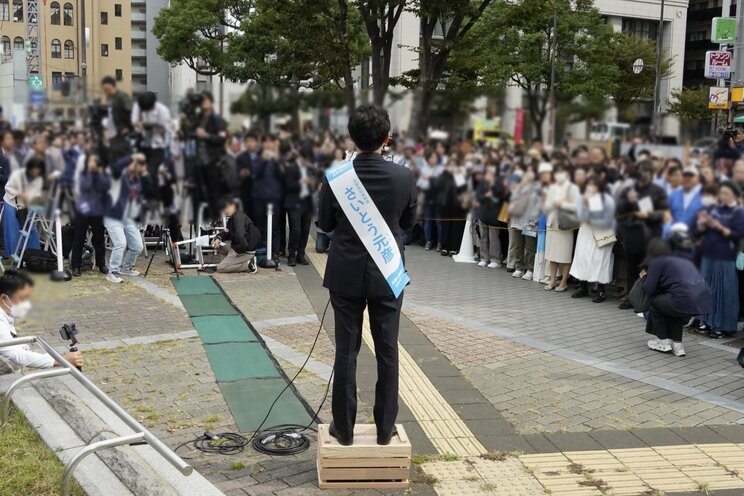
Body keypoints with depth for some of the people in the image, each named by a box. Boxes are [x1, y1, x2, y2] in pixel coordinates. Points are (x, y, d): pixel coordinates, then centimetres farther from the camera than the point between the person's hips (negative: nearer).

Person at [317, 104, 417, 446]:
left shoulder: (334, 178, -11)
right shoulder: (404, 177, -10)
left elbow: (324, 223, 2)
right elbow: (408, 222, 5)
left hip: (346, 275, 0)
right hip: (388, 275, 0)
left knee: (346, 352, 8)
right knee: (387, 352, 9)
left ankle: (344, 428, 16)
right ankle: (385, 428, 18)